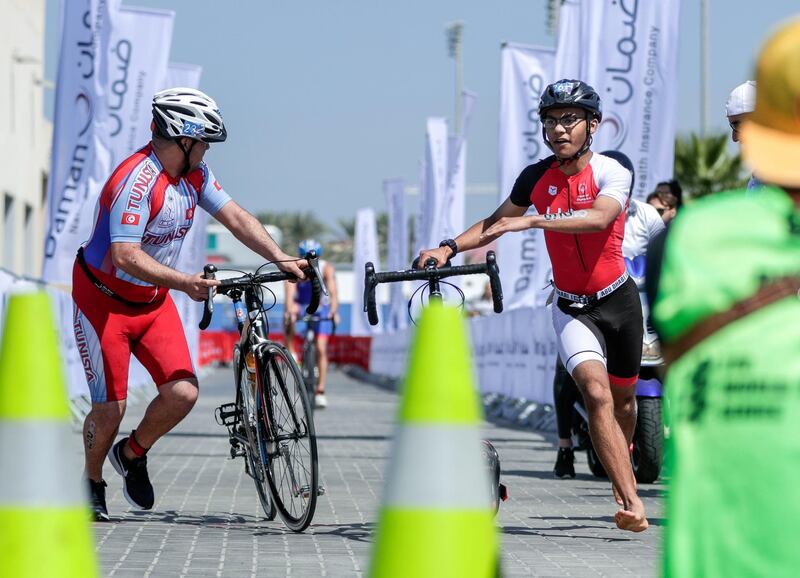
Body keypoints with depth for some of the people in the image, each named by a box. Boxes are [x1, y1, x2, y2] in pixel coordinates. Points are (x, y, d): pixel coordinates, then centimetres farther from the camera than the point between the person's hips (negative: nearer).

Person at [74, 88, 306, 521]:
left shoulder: (194, 174, -2)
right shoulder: (136, 181, -28)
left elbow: (235, 217, 0)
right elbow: (126, 257, -35)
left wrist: (282, 259, -13)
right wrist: (185, 283, -45)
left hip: (154, 300, 7)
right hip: (104, 300, -7)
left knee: (183, 392, -9)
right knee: (110, 407, -6)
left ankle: (132, 454, 18)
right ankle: (92, 484, 21)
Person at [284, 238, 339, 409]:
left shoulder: (327, 269, -25)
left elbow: (333, 292, -37)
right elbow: (289, 293, -39)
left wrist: (334, 312, -55)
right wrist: (289, 310, -58)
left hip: (321, 308, 0)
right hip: (301, 305, 0)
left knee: (321, 349, -11)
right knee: (290, 314, -37)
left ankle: (320, 392, -5)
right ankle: (290, 352, -26)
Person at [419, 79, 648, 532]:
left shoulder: (612, 172, -14)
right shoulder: (536, 178, -4)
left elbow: (599, 217, -34)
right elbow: (496, 222, 9)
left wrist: (531, 221, -43)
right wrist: (450, 248, -8)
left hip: (618, 299, 0)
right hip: (572, 307, 0)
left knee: (623, 398, 16)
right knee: (595, 391, -23)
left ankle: (624, 462, 49)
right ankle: (633, 503, -29)